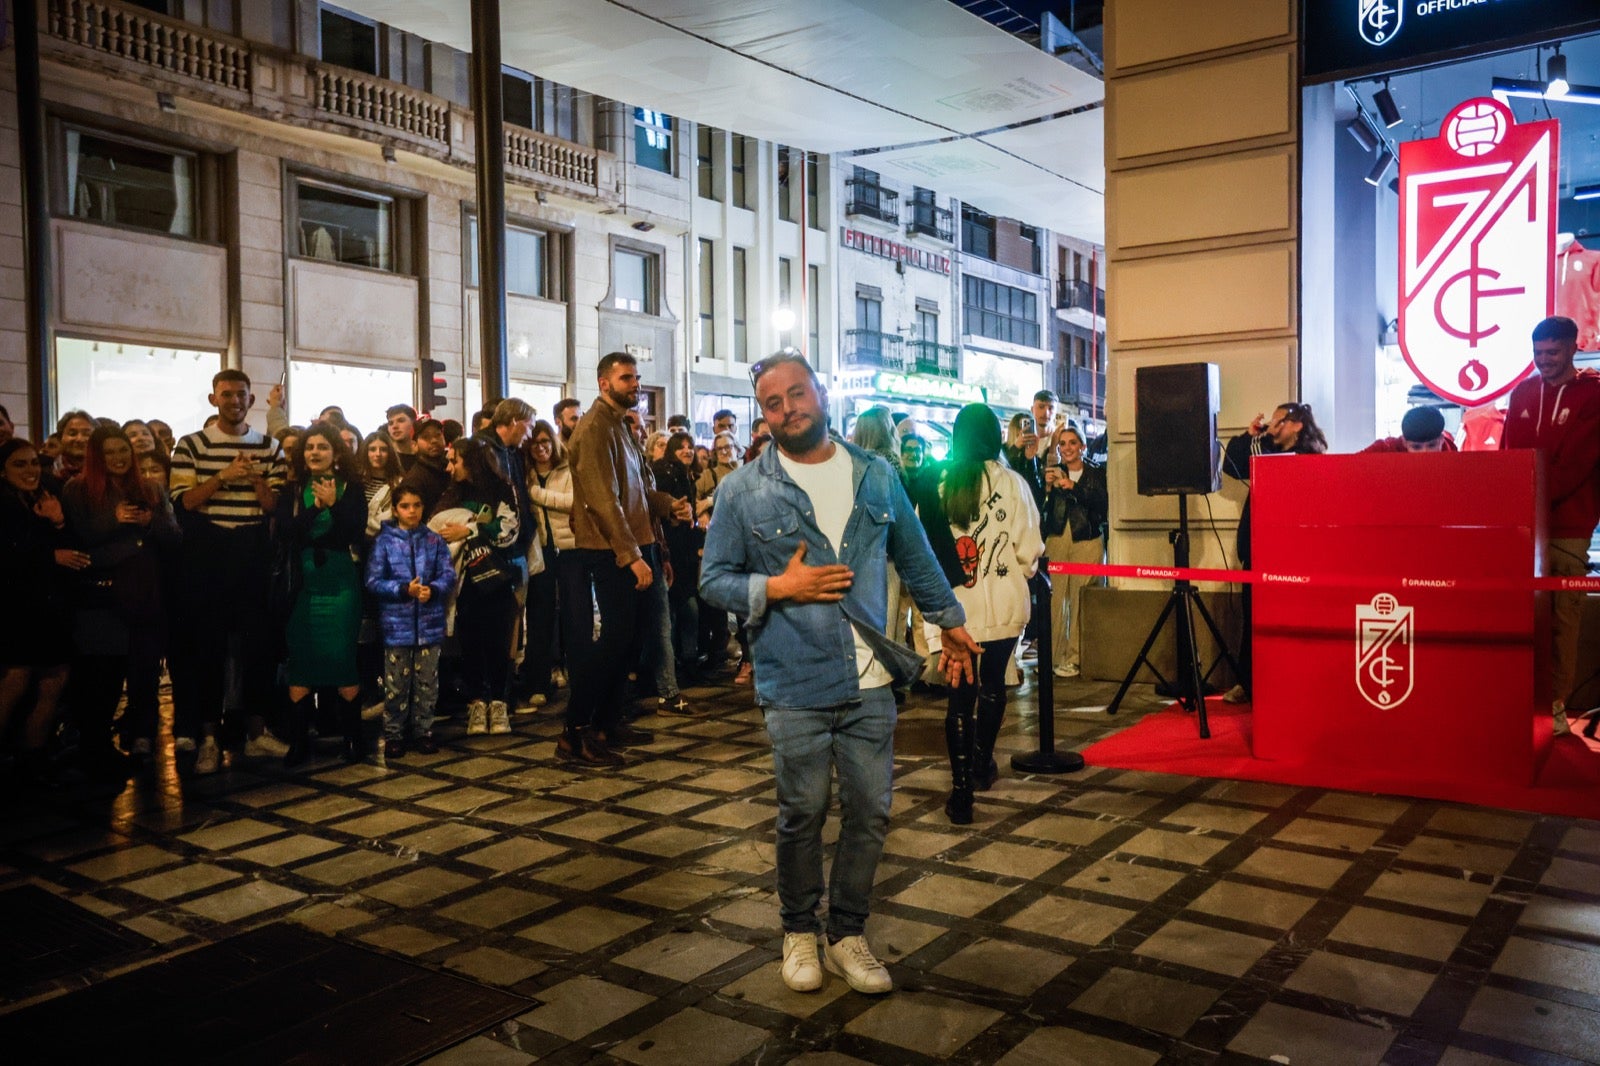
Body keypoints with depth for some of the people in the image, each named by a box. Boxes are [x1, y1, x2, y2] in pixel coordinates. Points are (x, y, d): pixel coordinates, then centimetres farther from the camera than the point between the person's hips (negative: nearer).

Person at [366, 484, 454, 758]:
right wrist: (404, 590, -17)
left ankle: (423, 731, 21)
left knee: (427, 682, 9)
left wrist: (432, 590, -18)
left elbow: (448, 576, 1)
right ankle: (393, 735, 16)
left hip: (430, 624, 2)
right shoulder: (384, 541, 0)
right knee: (396, 684, 5)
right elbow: (373, 582, -4)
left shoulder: (434, 541, 5)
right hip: (397, 624, -2)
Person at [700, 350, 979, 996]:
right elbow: (714, 580, 1)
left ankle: (847, 934, 26)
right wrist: (778, 588, -13)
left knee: (869, 813, 7)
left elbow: (916, 557, 18)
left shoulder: (876, 477, 7)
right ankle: (799, 932, 29)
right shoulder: (744, 491, -2)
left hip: (871, 682, 3)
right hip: (795, 685, -2)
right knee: (803, 814, 7)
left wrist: (948, 620, 22)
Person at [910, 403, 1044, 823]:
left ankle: (961, 790, 2)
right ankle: (981, 764, 36)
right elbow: (1029, 550, -8)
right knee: (992, 685, 20)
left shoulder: (933, 485, -3)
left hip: (954, 607, 0)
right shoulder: (1010, 482, -7)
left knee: (960, 694, 5)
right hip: (1003, 605, 0)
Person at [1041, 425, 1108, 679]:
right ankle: (1052, 655, 2)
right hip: (1056, 539, 1)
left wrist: (1073, 486, -17)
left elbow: (1102, 504, -7)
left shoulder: (1096, 473, 8)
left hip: (1087, 541, -1)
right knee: (1054, 598, -6)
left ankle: (1074, 657, 1)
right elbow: (1040, 508, 5)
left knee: (1080, 600, -7)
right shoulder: (1053, 472, 11)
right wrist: (1047, 487, -12)